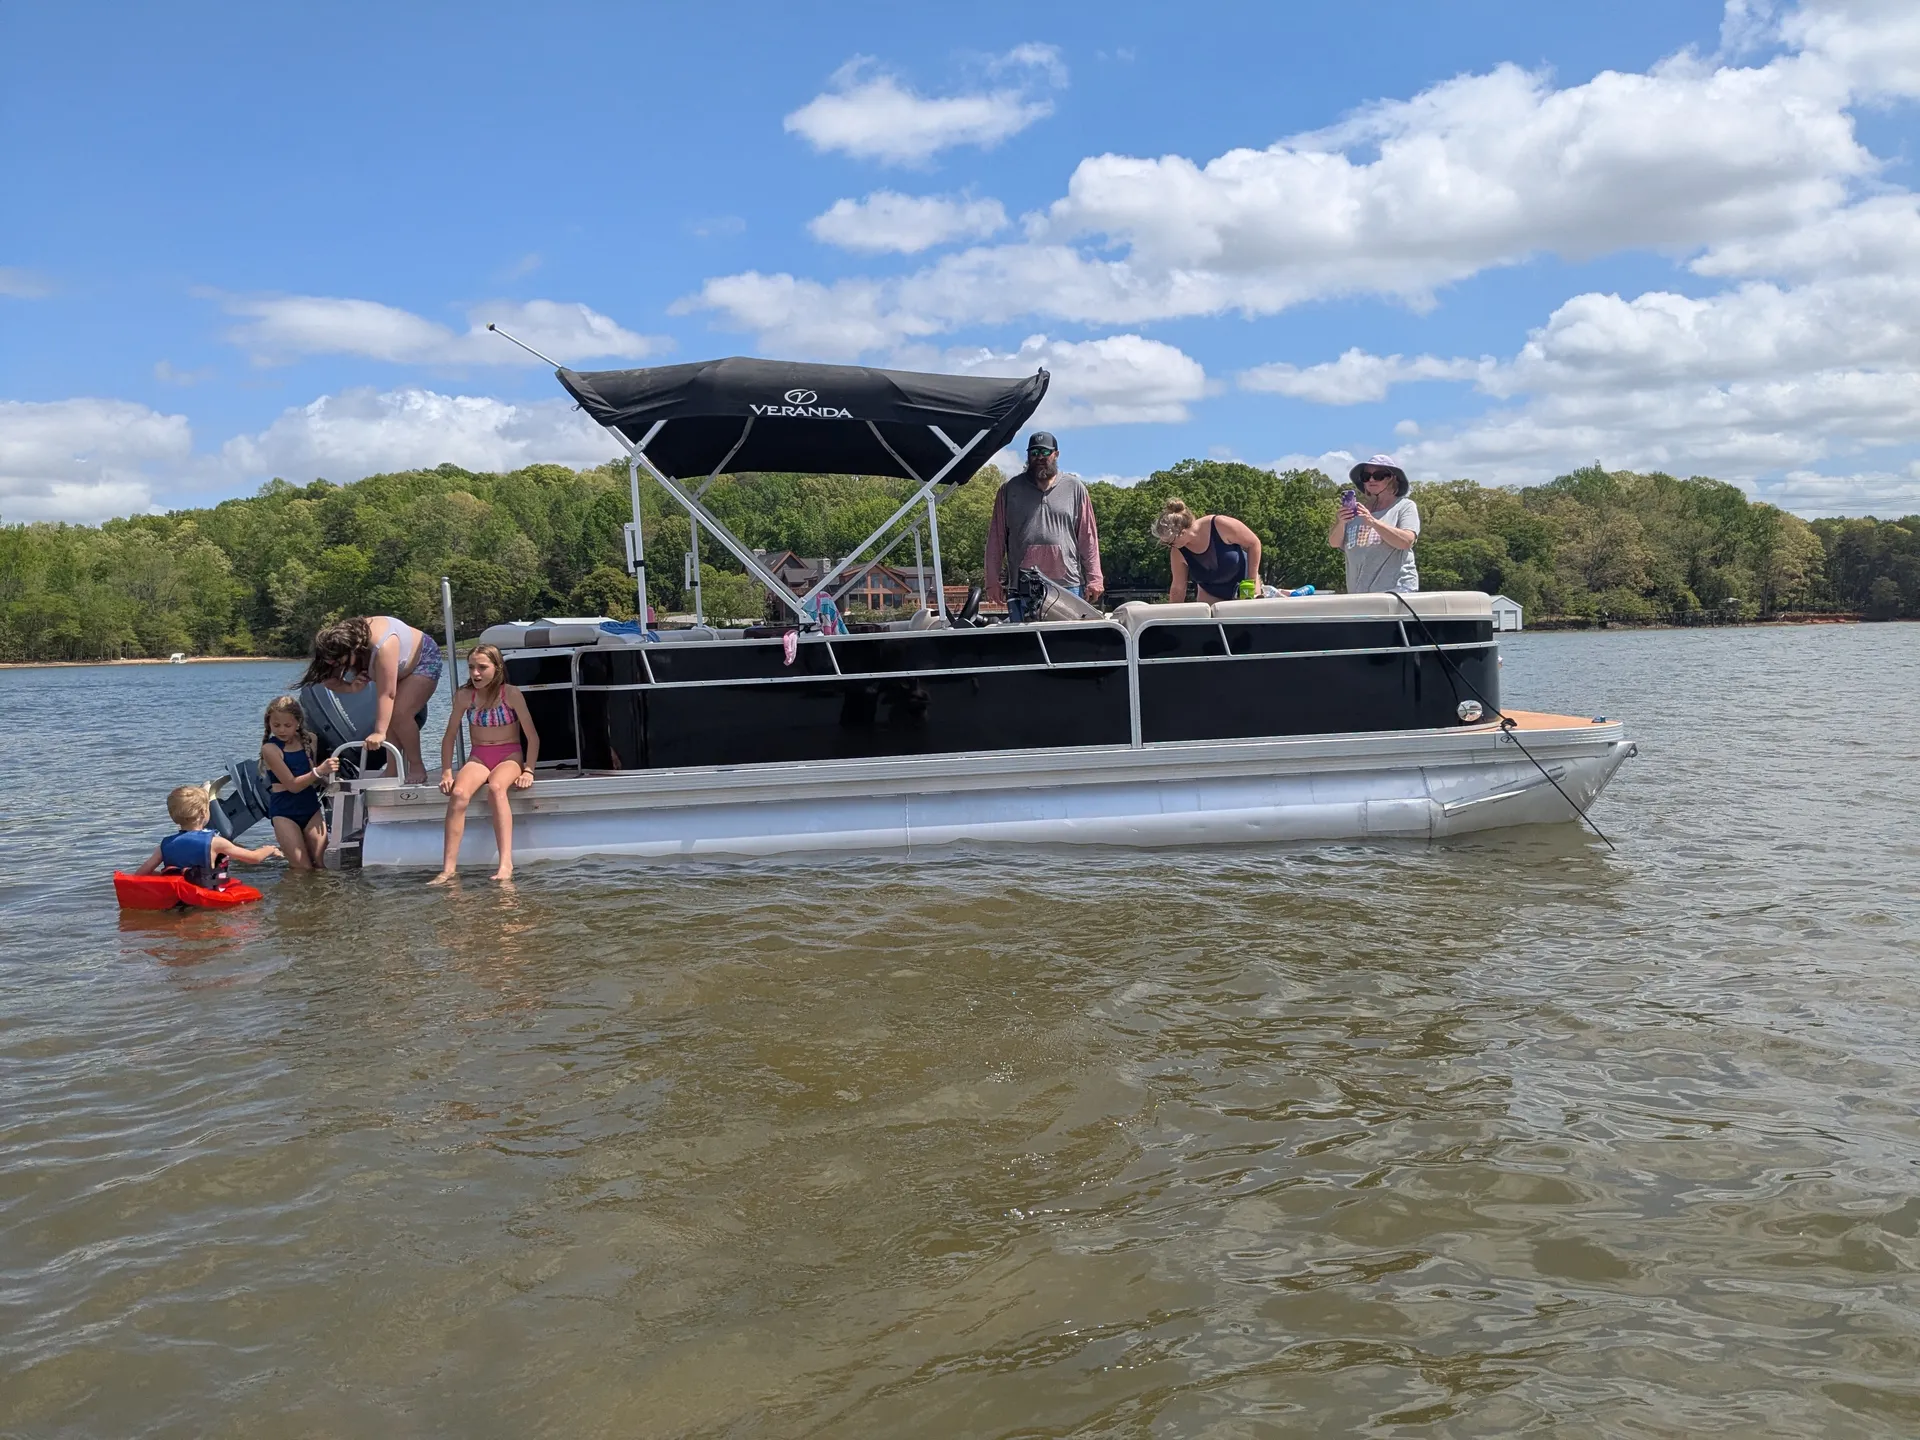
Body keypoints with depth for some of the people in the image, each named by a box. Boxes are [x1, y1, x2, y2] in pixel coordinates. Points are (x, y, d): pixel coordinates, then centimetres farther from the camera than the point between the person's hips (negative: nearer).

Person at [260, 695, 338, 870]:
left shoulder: (310, 740, 3)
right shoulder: (270, 748, -10)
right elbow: (293, 785, -17)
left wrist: (328, 771, -7)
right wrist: (319, 771, -29)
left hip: (311, 807, 4)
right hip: (284, 811, -4)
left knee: (322, 865, 0)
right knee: (303, 869, -6)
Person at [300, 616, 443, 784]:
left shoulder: (383, 647, -44)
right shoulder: (342, 645, -21)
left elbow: (387, 694, -44)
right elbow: (329, 680, -13)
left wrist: (379, 732, -47)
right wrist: (350, 686, -35)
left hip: (424, 660, -8)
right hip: (402, 669, 8)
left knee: (400, 714, -22)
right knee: (386, 716, -8)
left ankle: (417, 768, -9)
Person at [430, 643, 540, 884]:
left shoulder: (511, 694, -7)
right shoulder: (464, 696, 2)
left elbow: (532, 736, -4)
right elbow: (450, 736, 9)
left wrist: (528, 771, -12)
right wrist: (446, 772, 0)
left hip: (509, 756, -3)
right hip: (478, 758, 3)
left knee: (496, 788, -37)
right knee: (458, 794, -30)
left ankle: (506, 864, -45)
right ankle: (448, 868, -33)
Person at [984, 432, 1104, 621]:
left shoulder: (1074, 488, 10)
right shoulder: (1010, 490, 10)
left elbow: (1088, 538, 8)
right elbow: (996, 538, 9)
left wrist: (1094, 579, 2)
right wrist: (993, 581, 3)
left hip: (1068, 585, 0)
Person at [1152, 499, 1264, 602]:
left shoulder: (1220, 525, -31)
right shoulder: (1178, 552, -19)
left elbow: (1254, 543, -18)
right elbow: (1178, 588, -9)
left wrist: (1252, 581, -18)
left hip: (1242, 583, -3)